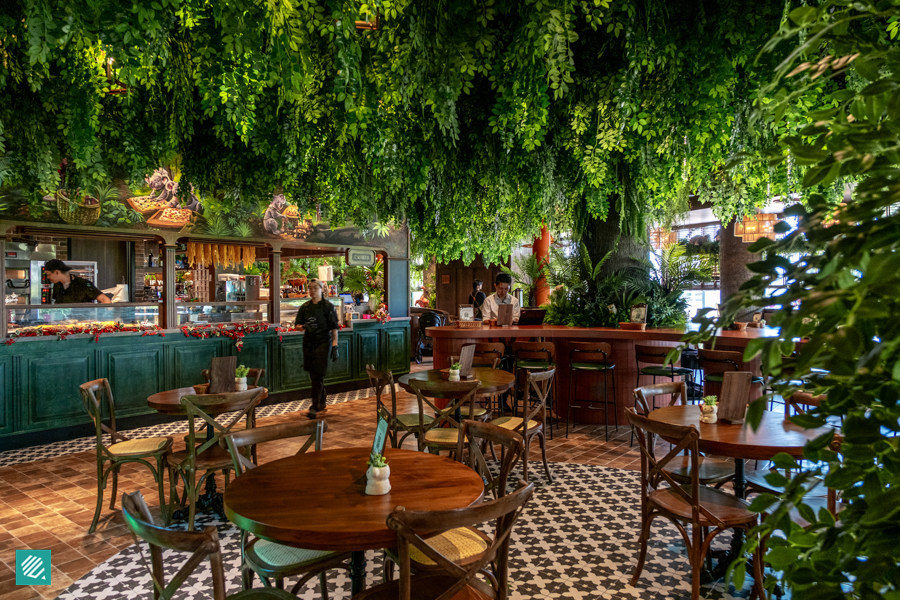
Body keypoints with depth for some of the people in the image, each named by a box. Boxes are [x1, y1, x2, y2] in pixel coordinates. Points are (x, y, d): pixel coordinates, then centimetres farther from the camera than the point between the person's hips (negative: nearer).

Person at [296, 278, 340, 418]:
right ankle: (322, 403, 26)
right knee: (313, 375, 11)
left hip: (323, 342, -5)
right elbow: (297, 324, 11)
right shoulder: (304, 307, 11)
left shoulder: (328, 306, -2)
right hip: (308, 343, 5)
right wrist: (304, 326, -12)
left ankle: (315, 407, -6)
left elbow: (334, 327, -4)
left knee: (318, 375, -11)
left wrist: (335, 346, -9)